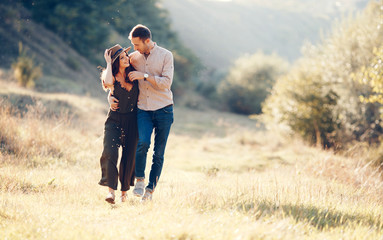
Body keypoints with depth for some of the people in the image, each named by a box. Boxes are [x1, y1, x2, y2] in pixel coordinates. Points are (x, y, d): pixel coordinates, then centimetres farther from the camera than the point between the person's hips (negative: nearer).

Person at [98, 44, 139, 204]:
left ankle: (124, 191, 21)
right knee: (110, 153, -21)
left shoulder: (133, 74, 5)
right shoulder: (113, 78, -4)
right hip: (115, 120, -3)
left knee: (129, 156, 6)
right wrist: (108, 62, -18)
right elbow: (108, 83, -28)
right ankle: (111, 190, -23)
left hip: (132, 121, 3)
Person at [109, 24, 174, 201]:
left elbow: (166, 82, -11)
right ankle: (139, 179, -5)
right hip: (143, 110, 1)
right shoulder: (134, 58, 9)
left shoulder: (165, 56, -2)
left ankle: (150, 189, 10)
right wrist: (111, 96, 5)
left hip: (163, 110, -1)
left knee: (159, 153, 1)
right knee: (143, 143, -23)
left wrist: (144, 76, -16)